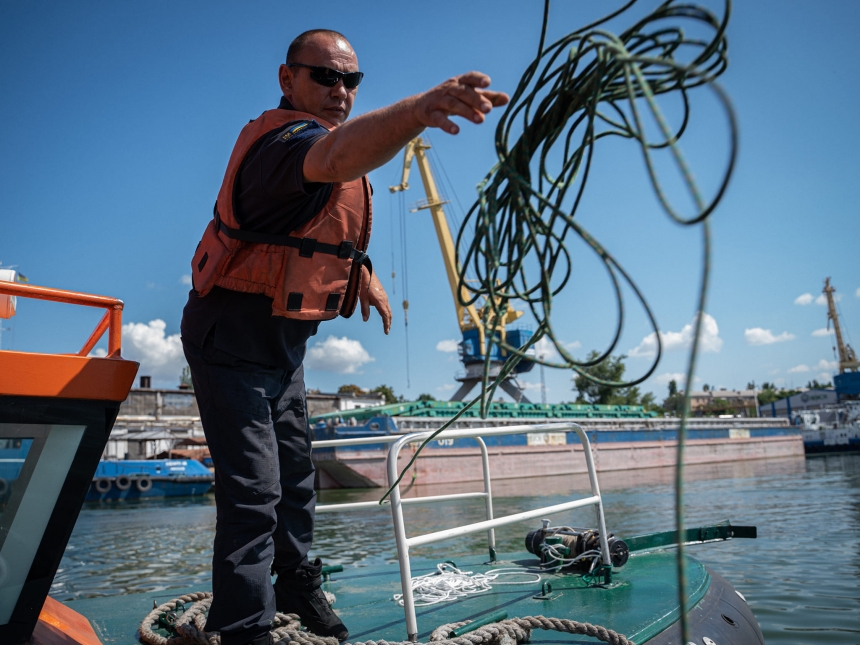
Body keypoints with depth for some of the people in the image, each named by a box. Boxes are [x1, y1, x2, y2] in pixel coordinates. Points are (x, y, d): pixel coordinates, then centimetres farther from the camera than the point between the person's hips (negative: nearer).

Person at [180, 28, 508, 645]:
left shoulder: (335, 134, 8)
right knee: (254, 489, -9)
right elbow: (335, 156, -51)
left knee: (295, 474, 20)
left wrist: (365, 275, 19)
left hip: (285, 339, 10)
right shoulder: (282, 139, -25)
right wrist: (416, 110, -67)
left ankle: (298, 586, 40)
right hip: (233, 337, -9)